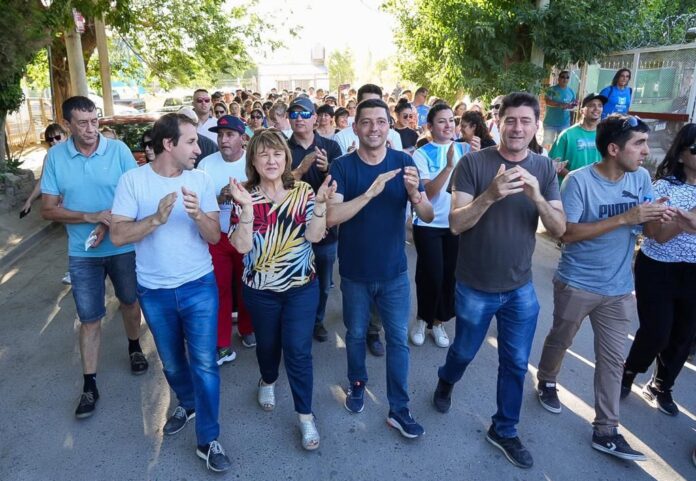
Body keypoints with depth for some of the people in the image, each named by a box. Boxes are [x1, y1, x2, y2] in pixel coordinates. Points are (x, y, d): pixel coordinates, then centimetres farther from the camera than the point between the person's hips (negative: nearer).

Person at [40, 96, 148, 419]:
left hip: (123, 246, 0)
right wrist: (91, 216, -20)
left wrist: (109, 225, -20)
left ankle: (134, 348, 44)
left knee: (129, 301, 19)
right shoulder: (55, 156, -6)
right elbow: (48, 210, -5)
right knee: (89, 318, 6)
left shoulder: (118, 149, -10)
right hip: (82, 252, 1)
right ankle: (89, 386, 18)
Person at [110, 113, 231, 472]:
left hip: (199, 286, 0)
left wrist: (198, 215, -28)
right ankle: (187, 403, 48)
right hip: (154, 291, 1)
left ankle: (208, 441, 14)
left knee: (204, 363, -1)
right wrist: (157, 218, -28)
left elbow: (214, 236, -7)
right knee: (172, 362, 19)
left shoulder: (200, 179, -6)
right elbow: (118, 235, -13)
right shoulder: (132, 180, -9)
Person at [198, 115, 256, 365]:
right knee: (219, 290, 5)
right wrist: (219, 198, -23)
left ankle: (247, 330, 38)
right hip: (217, 237, 1)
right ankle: (222, 345, 18)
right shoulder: (206, 164, -5)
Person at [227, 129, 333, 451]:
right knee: (267, 344, 20)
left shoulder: (302, 192, -6)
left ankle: (305, 416, 18)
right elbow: (242, 246, -17)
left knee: (298, 350, 1)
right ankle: (268, 381, 52)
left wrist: (320, 204, -28)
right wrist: (247, 207, -29)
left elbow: (314, 236, -15)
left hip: (302, 287, 0)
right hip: (260, 290, 1)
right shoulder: (245, 196, -8)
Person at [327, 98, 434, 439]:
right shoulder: (342, 167, -10)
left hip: (394, 272, 1)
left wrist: (414, 193, -29)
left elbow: (428, 216, -8)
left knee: (398, 340, 7)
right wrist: (370, 193, -34)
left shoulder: (403, 162, -5)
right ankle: (357, 385, 43)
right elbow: (331, 216, -22)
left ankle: (399, 409, 22)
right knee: (356, 334, 17)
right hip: (355, 272, 0)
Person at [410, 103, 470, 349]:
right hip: (428, 225, -3)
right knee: (431, 276, -1)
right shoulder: (422, 154, -8)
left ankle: (438, 322, 30)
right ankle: (422, 319, 25)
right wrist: (449, 166, -27)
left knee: (450, 275, 10)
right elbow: (428, 192, -17)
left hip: (457, 223, 3)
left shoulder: (464, 149, 1)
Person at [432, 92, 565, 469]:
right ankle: (445, 381, 53)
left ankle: (504, 430, 36)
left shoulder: (545, 168, -2)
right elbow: (455, 224, -19)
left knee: (515, 364, 14)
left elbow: (559, 229, -7)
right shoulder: (473, 163, -14)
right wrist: (490, 195, -36)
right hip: (475, 287, -3)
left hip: (521, 289, 3)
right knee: (464, 352, 18)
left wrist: (537, 197, -26)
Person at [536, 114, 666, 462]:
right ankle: (546, 382, 45)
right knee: (560, 341, 17)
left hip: (619, 288, 5)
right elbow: (567, 233, -22)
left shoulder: (642, 178, -1)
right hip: (576, 284, -4)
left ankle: (606, 431, 21)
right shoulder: (579, 180, -17)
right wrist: (625, 218, -25)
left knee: (612, 359, 9)